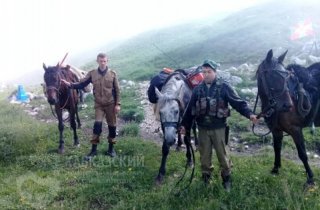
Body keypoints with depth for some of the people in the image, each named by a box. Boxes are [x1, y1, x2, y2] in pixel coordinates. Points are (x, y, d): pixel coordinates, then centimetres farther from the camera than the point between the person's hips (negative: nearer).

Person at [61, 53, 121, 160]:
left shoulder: (112, 73, -6)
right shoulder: (92, 73, -2)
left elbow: (117, 90, -3)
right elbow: (82, 84, 0)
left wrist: (117, 104, -7)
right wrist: (70, 84, -15)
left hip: (111, 104, 0)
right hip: (98, 104, 0)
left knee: (112, 125, 7)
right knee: (97, 124, -10)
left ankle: (111, 148, 23)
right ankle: (93, 149, 2)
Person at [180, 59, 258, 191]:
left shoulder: (224, 87, -8)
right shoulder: (198, 89, 2)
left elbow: (238, 102, -11)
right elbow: (190, 108, 8)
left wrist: (249, 114, -25)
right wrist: (184, 124, 10)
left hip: (219, 128, -3)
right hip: (203, 128, 3)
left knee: (222, 154, 10)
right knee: (204, 155, 14)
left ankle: (226, 178, 28)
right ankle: (206, 176, 33)